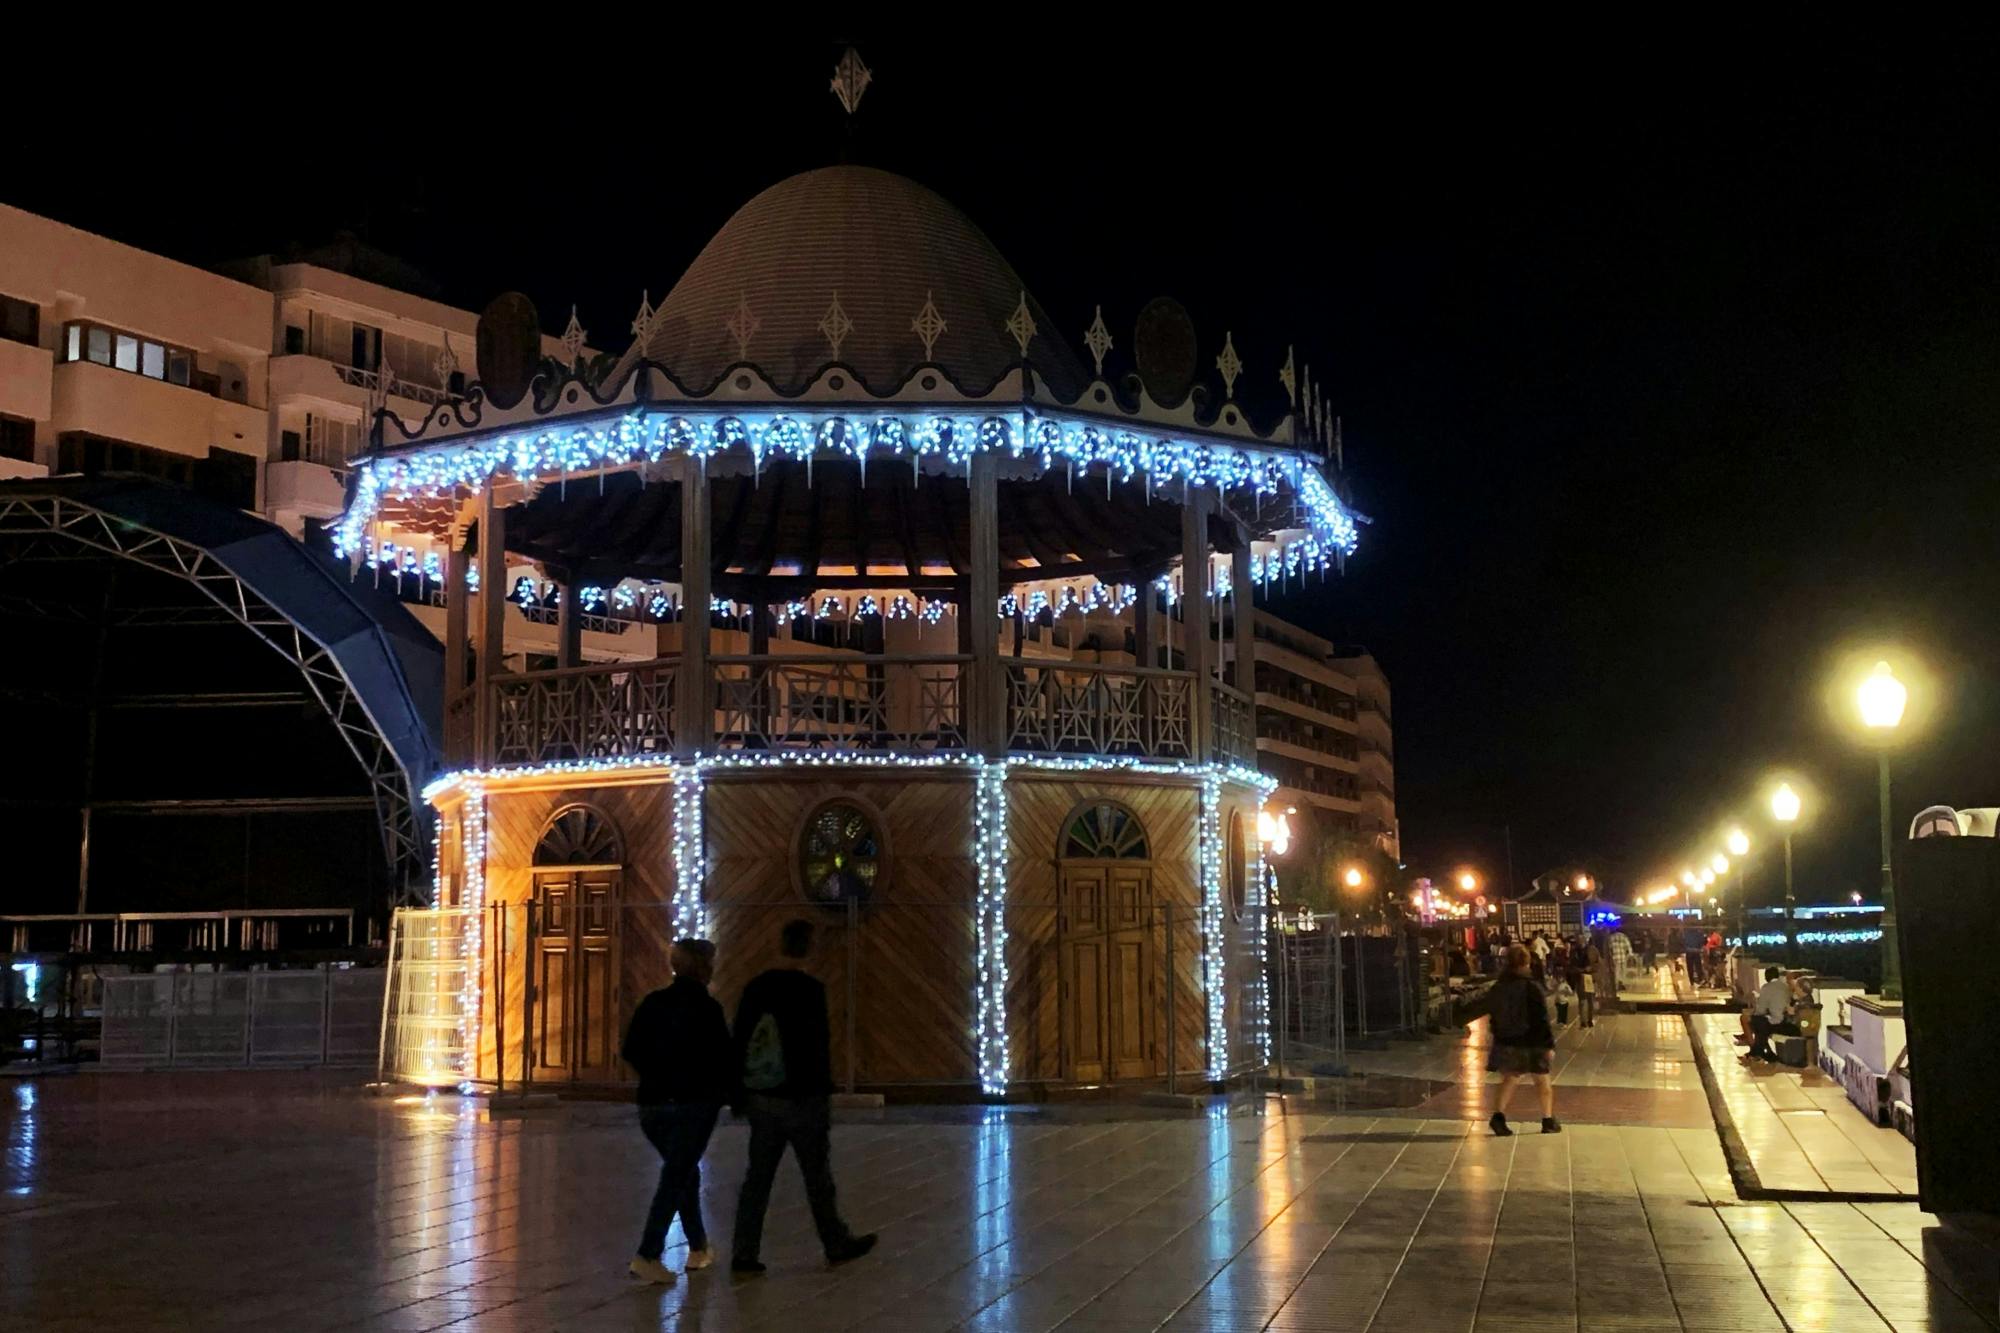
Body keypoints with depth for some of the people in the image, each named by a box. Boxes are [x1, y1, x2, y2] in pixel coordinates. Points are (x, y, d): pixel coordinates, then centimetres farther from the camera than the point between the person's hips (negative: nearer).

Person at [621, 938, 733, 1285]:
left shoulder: (653, 1002, 4)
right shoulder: (707, 1008, -11)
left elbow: (631, 1051, 7)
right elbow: (724, 1058, -10)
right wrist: (729, 1089, 9)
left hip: (652, 1103, 6)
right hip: (694, 1103, -6)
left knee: (685, 1172, 21)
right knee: (676, 1178, -1)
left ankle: (698, 1248, 28)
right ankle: (647, 1256, -10)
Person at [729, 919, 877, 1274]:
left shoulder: (756, 987, 4)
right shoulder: (811, 990, -13)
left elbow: (739, 1042, 9)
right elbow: (818, 1047, -14)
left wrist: (741, 1093, 16)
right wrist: (825, 1097, -7)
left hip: (761, 1099, 5)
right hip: (802, 1099, -5)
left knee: (757, 1178, 8)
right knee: (818, 1178, 9)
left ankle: (743, 1255, 7)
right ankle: (837, 1245, 23)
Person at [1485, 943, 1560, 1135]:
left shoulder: (1497, 988, -1)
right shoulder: (1531, 988, -18)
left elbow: (1492, 1016, 8)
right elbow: (1542, 1020, -17)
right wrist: (1550, 1045, -12)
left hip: (1505, 1042, 4)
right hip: (1531, 1043, -4)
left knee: (1509, 1078, 16)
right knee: (1543, 1082, 13)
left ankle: (1498, 1115, 0)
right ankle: (1548, 1120, 18)